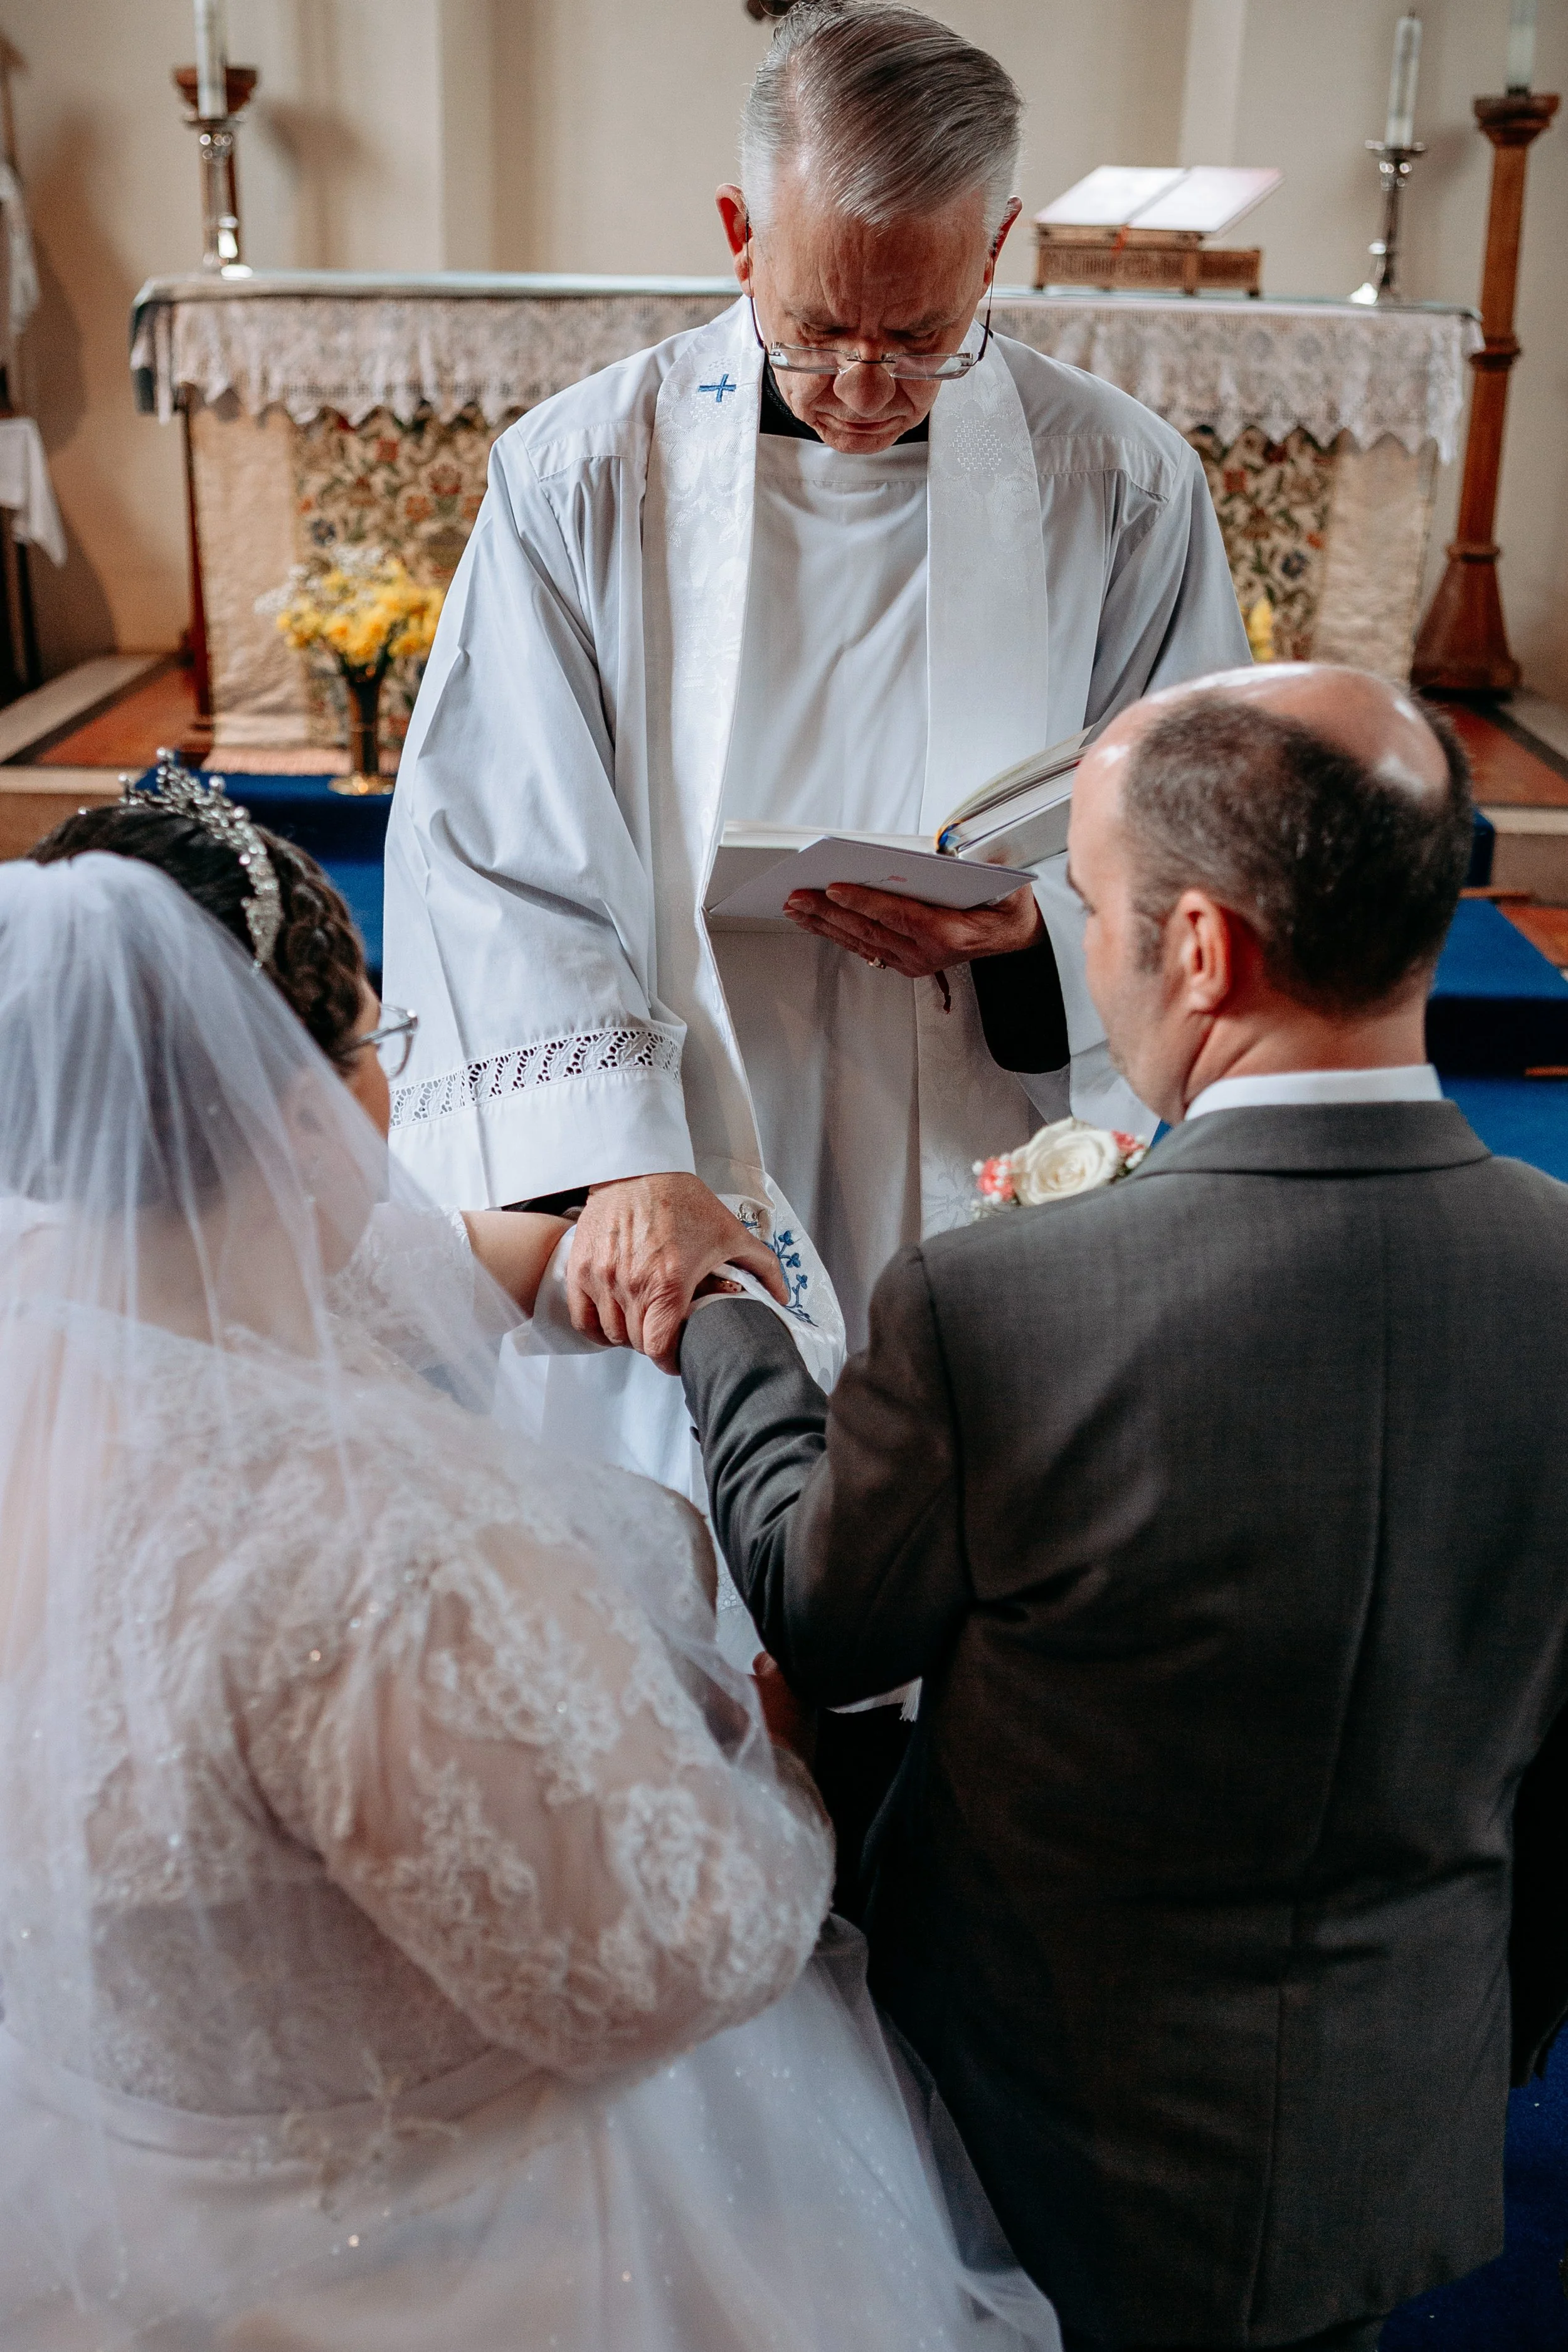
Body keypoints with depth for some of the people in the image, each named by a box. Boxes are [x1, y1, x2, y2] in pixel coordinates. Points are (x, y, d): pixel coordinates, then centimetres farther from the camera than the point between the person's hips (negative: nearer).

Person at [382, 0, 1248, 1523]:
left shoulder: (1123, 487, -1)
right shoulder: (580, 477, -5)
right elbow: (494, 864, -10)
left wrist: (1039, 931, -19)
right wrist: (619, 1167, -24)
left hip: (998, 1226, 1)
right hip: (660, 1235, 0)